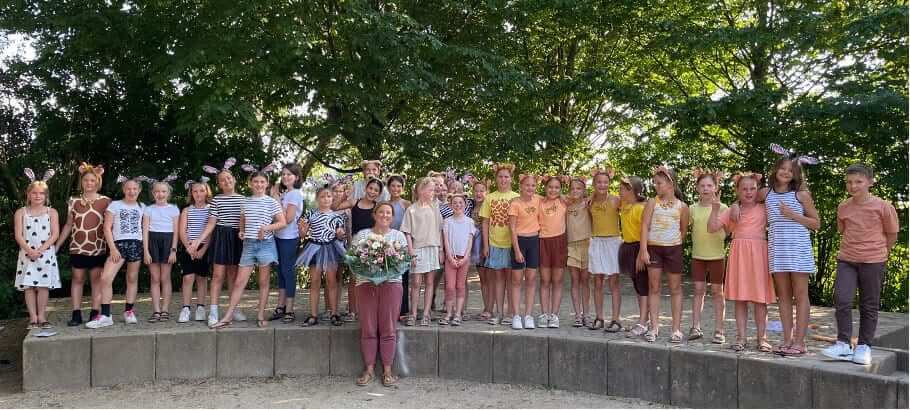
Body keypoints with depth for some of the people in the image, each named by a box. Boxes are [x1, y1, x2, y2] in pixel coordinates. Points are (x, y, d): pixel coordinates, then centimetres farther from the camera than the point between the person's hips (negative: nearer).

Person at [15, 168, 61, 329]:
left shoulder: (51, 212, 5)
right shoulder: (21, 212, 6)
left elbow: (55, 234, -3)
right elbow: (18, 235, -2)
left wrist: (40, 249, -14)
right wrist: (30, 250, -16)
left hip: (46, 254, -1)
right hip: (27, 254, 1)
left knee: (43, 285, -2)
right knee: (29, 286, -1)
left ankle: (42, 317, 4)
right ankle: (33, 318, 4)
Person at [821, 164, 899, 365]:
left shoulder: (883, 206, -8)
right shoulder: (843, 207, 2)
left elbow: (892, 235, 4)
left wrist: (876, 252, 10)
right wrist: (852, 248, 13)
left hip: (873, 261, -2)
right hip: (846, 260, 2)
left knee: (869, 305, 7)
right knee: (842, 300, -8)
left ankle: (864, 347, 17)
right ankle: (843, 345, 1)